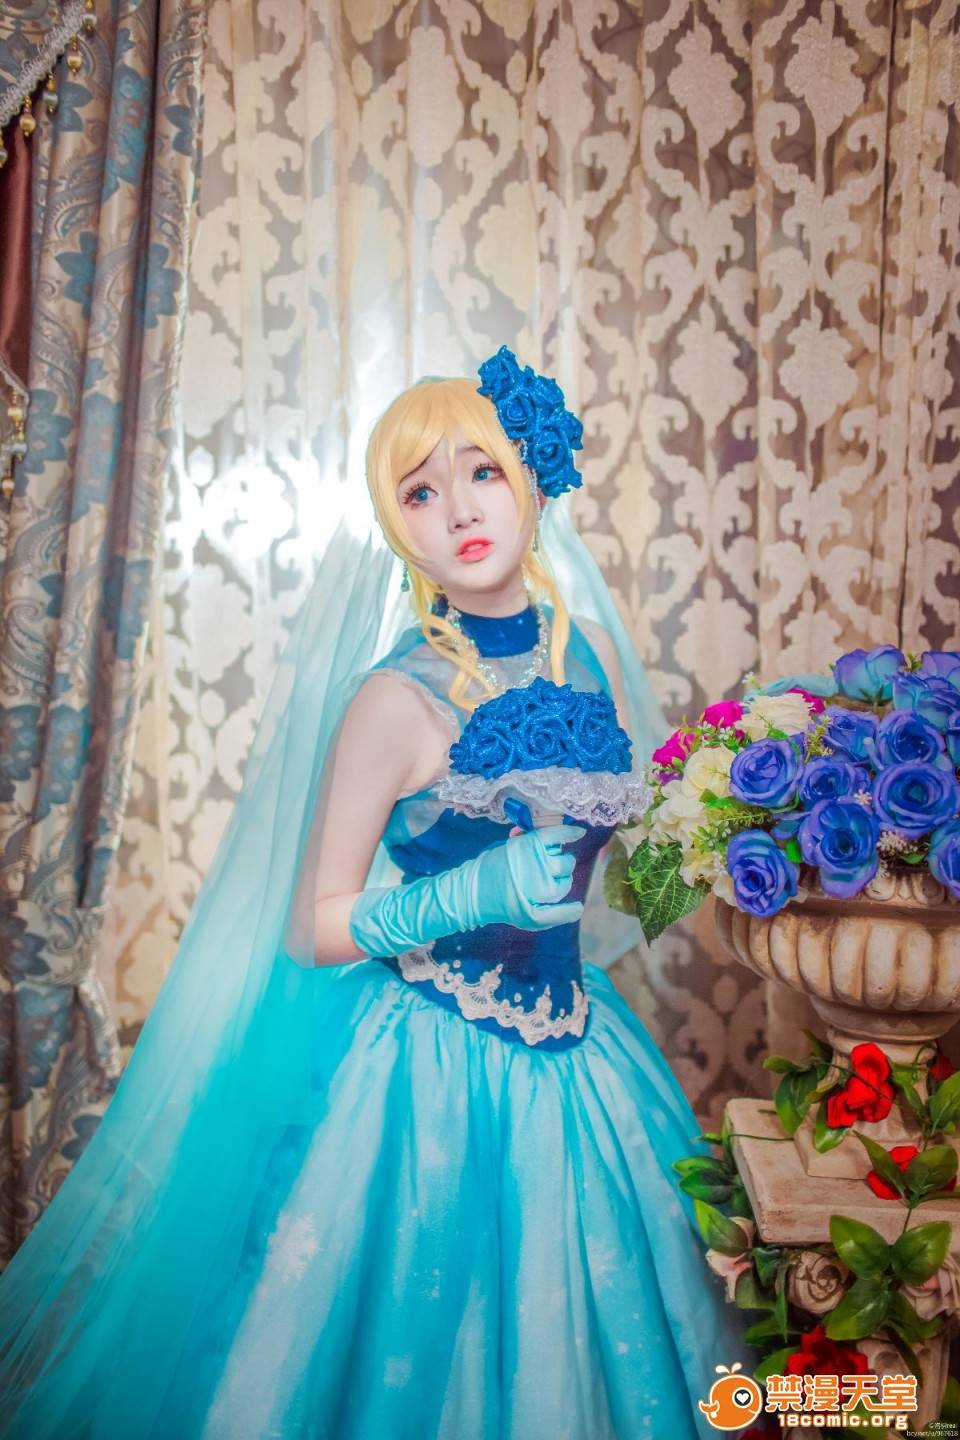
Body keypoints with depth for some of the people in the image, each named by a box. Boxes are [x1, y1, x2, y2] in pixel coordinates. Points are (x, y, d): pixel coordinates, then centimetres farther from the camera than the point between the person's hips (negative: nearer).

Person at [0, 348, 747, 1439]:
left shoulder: (592, 647, 0)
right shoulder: (396, 699, -17)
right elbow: (314, 927, -12)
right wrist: (469, 897, -24)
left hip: (571, 1053, 5)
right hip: (424, 1070, -5)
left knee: (551, 1347, 20)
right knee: (415, 1349, 9)